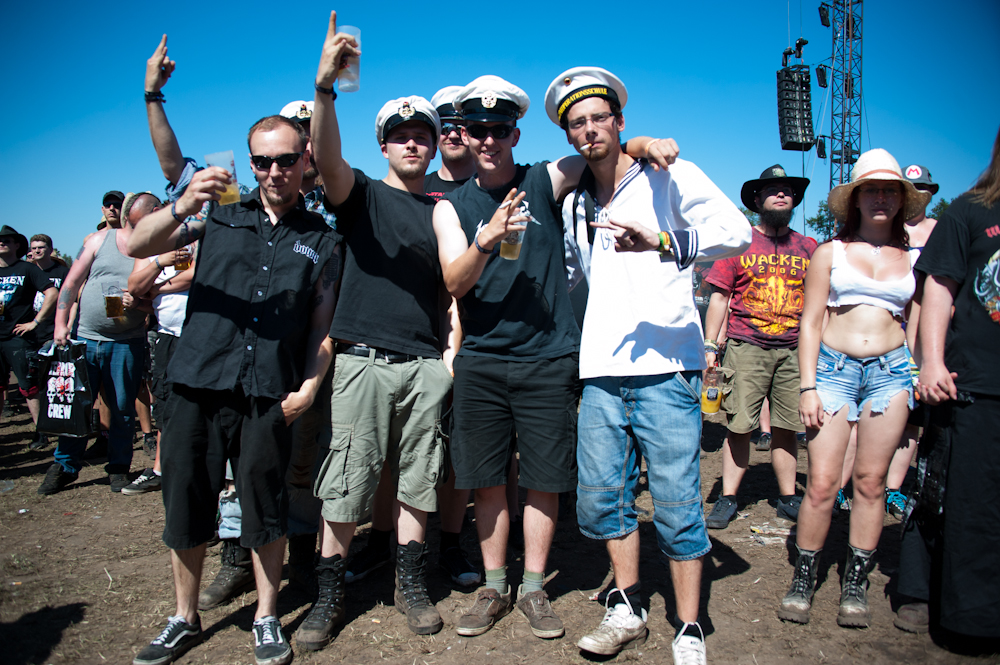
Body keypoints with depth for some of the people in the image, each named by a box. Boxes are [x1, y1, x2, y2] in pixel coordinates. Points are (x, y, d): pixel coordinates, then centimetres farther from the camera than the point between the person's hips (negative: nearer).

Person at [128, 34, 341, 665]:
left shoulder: (321, 238, 9)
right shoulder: (218, 214, 8)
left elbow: (322, 323, 10)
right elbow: (137, 246, 0)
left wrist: (310, 384, -2)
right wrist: (181, 209, -18)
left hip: (271, 394, -1)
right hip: (199, 382, 1)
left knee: (266, 505, 4)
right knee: (186, 500, 9)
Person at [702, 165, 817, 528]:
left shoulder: (808, 248, 12)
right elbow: (719, 296, 3)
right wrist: (709, 345, -4)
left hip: (794, 349, 3)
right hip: (746, 347, -2)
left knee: (787, 428, 6)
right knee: (740, 427, -3)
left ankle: (788, 498, 18)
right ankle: (728, 498, 7)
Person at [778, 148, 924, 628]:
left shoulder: (914, 256, 11)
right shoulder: (830, 252, 6)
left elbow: (919, 323, 16)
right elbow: (810, 323, 3)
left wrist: (922, 379, 5)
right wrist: (807, 386, -5)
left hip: (890, 371, 2)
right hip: (833, 367, -2)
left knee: (870, 482, 4)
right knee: (822, 483, -6)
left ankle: (856, 584, 17)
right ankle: (803, 580, 9)